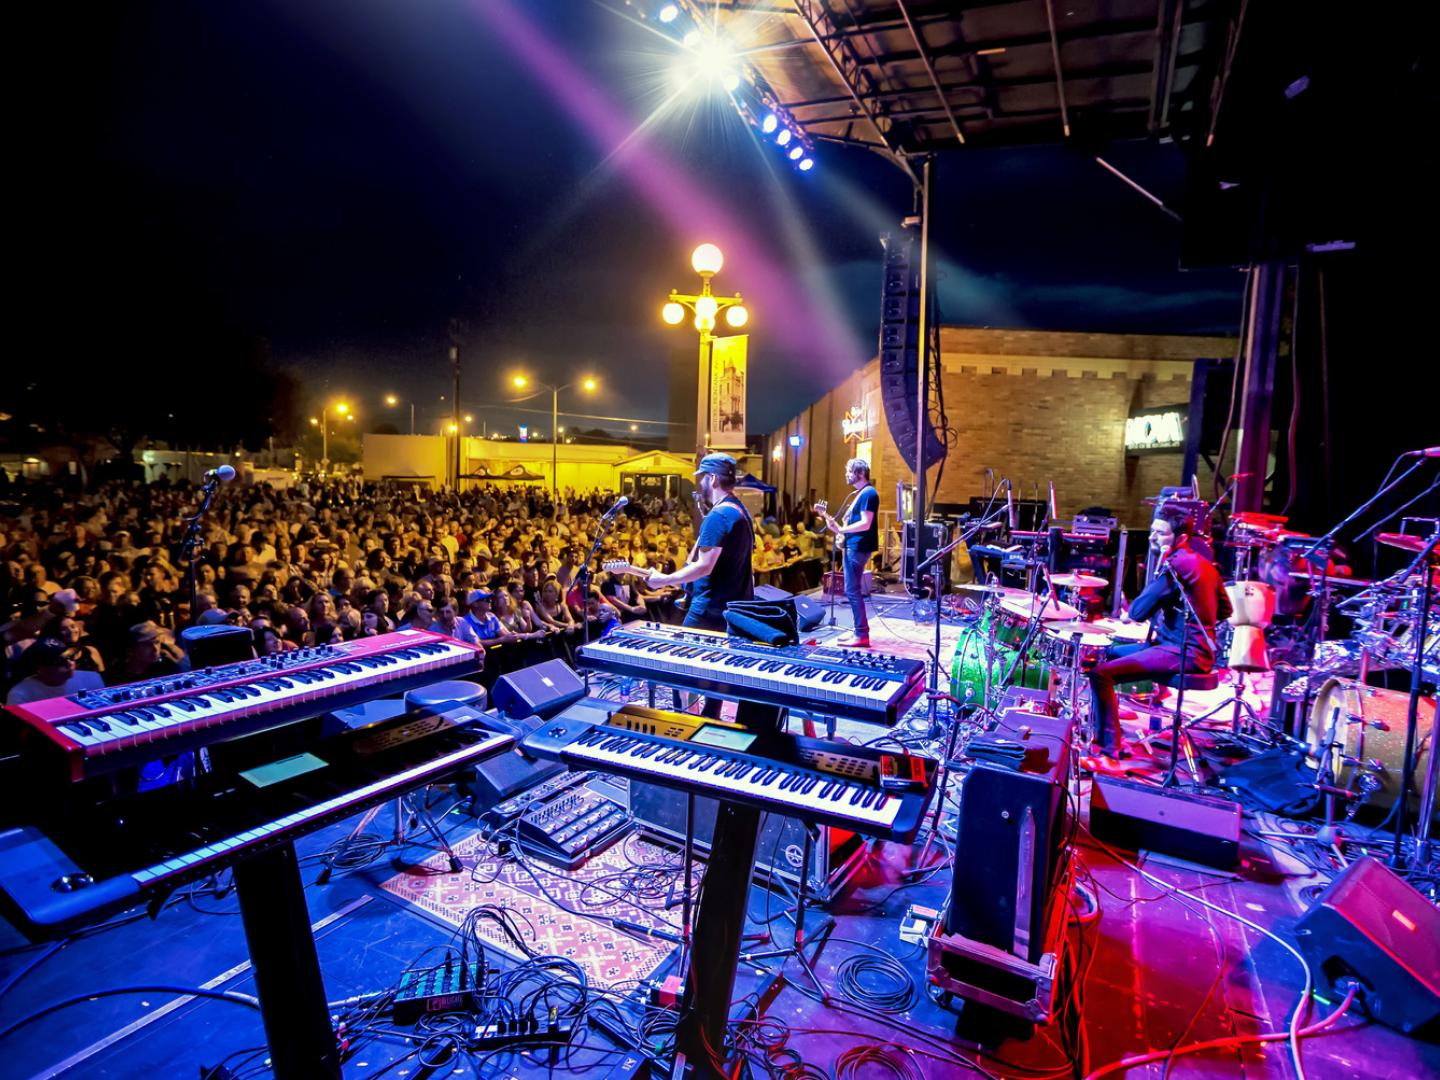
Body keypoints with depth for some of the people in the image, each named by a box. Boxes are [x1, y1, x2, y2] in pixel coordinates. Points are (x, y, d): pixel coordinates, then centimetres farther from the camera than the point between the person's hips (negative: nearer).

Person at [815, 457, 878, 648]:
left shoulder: (868, 493, -15)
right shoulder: (860, 493, 17)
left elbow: (865, 524, -23)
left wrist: (841, 530, -26)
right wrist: (840, 527, 11)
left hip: (859, 547, -11)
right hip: (852, 546, 11)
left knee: (852, 590, -9)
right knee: (853, 589, 13)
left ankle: (862, 635, -5)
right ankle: (859, 630, 20)